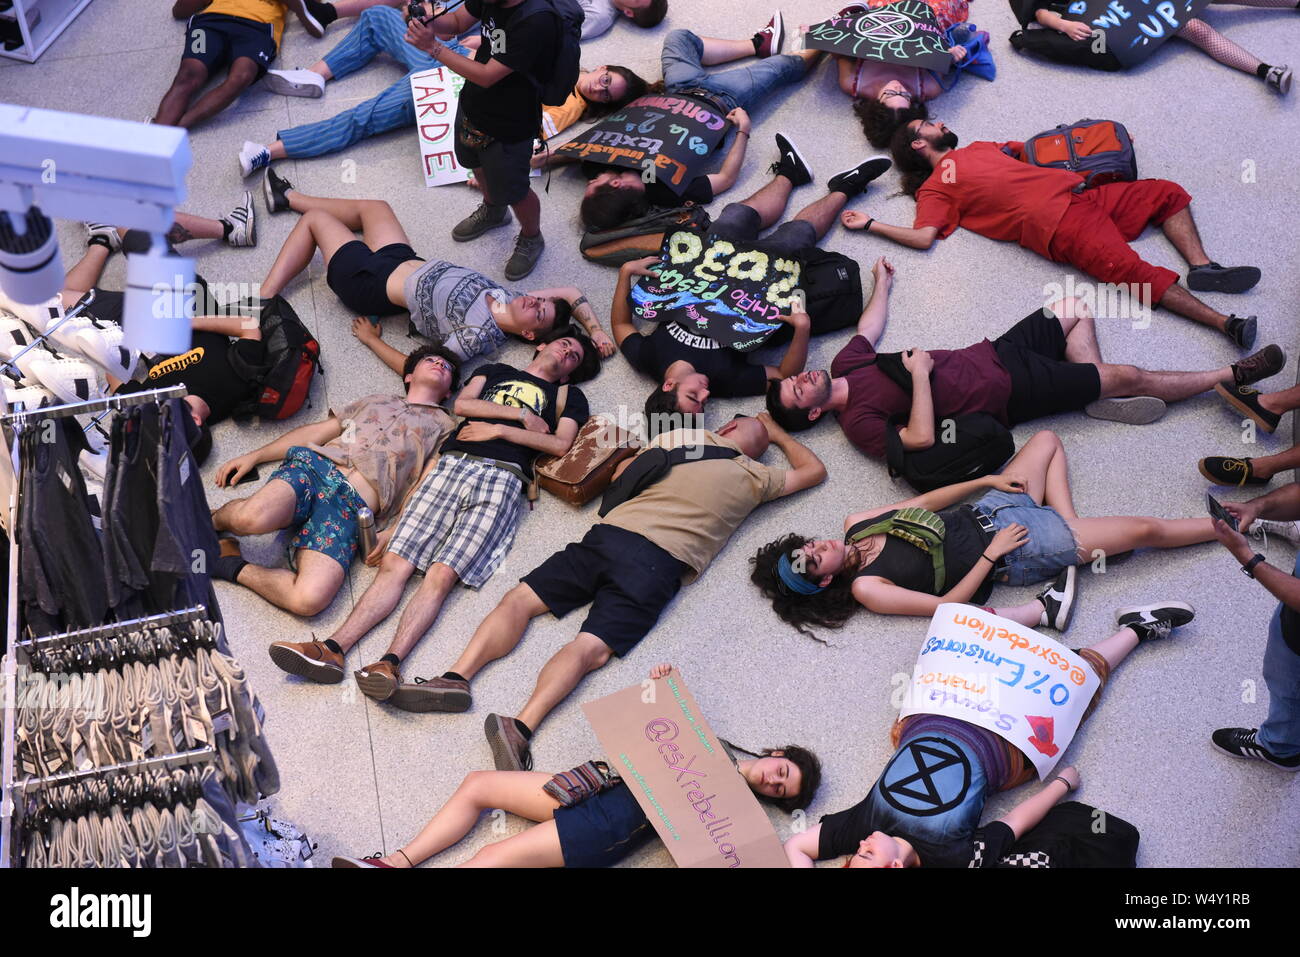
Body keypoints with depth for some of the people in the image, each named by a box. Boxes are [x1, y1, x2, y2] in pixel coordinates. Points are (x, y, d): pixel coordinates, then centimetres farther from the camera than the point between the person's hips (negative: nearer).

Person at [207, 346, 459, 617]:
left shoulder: (445, 426, 23)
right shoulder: (374, 401, 33)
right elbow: (316, 432, 29)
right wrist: (253, 457, 21)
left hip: (352, 506, -2)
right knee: (253, 517, -34)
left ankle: (235, 569, -7)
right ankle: (214, 521, 0)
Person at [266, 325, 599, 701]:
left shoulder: (567, 395, 27)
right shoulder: (494, 370, 32)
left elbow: (561, 444, 8)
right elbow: (462, 404, 13)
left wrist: (498, 429, 4)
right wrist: (521, 415, 7)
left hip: (501, 477, -2)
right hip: (452, 465, 2)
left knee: (441, 575, -24)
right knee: (394, 563, -16)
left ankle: (391, 664, -40)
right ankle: (333, 649, -29)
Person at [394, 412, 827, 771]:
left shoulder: (678, 435, 18)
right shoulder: (755, 479, 16)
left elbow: (621, 474, 32)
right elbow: (813, 470, 35)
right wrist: (777, 431, 50)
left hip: (610, 533, 2)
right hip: (660, 565, -1)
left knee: (521, 597, 3)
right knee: (592, 648, -14)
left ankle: (458, 676, -19)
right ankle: (522, 725, -37)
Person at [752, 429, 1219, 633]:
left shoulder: (855, 525, -2)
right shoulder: (866, 588, -20)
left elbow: (925, 502, 7)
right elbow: (946, 604, -21)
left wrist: (987, 481, 0)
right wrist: (992, 554, -23)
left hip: (988, 511, 7)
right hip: (1014, 554, -7)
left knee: (1048, 439, 22)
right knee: (1144, 529, -6)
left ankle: (1070, 528, 14)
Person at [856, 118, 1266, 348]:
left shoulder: (979, 149, 29)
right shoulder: (935, 188, 7)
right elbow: (924, 236, -7)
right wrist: (871, 224, -7)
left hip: (1079, 193, 9)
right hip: (1057, 224, -8)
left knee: (1167, 193, 5)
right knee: (1133, 270, -25)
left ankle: (1200, 265, -12)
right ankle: (1223, 323, -33)